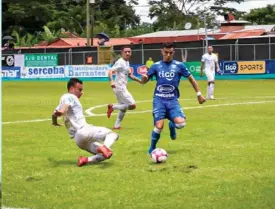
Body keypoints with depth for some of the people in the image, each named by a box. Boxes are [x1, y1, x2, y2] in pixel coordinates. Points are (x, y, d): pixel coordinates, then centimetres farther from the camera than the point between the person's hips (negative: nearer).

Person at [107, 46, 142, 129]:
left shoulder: (127, 63, 15)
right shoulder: (120, 62, -12)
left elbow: (130, 75, 27)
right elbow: (110, 71, -23)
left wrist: (140, 80, 19)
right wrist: (111, 81, -40)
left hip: (122, 88, 10)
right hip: (120, 87, -10)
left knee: (123, 107, 20)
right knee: (132, 105, -13)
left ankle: (116, 125, 25)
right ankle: (113, 107, -5)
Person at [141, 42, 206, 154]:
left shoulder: (179, 65, 5)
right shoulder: (156, 66, 6)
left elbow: (191, 78, 13)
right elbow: (144, 81, 6)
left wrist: (199, 94, 11)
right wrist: (144, 77, -19)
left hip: (172, 100, 1)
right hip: (159, 99, 0)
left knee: (181, 123, -21)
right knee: (159, 126, -17)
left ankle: (172, 125, 18)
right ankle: (152, 148, 9)